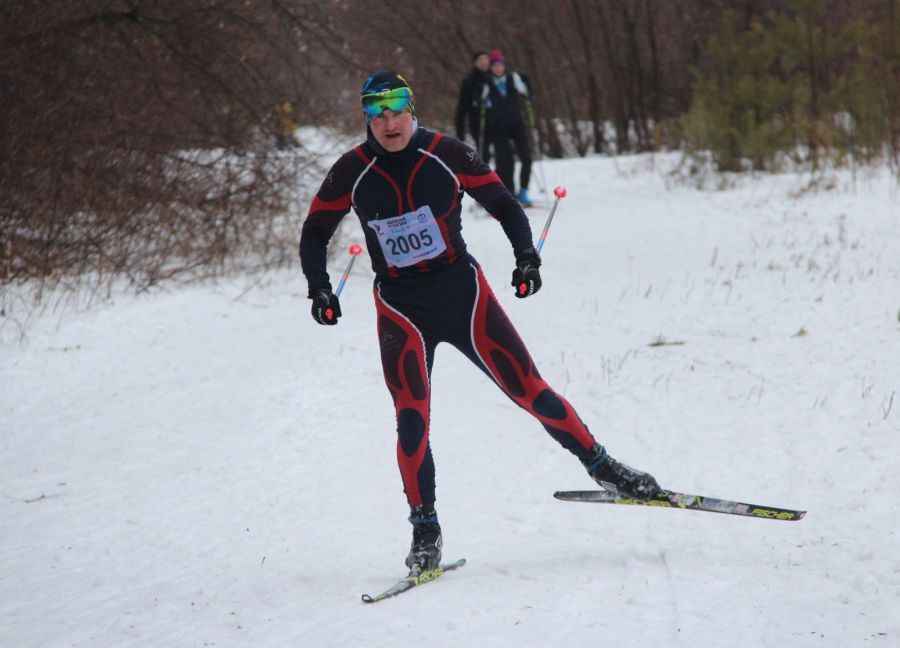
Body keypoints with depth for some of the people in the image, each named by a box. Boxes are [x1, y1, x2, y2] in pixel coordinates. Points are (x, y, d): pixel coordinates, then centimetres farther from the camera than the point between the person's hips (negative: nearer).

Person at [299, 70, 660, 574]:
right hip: (401, 308, 0)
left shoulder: (446, 155, -7)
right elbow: (315, 233, 7)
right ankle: (425, 532, 0)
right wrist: (319, 288, -8)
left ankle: (602, 467, 16)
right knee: (412, 419, -13)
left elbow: (505, 205, 2)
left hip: (462, 291, 0)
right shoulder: (353, 172, -6)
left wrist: (526, 256, -13)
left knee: (529, 389, -2)